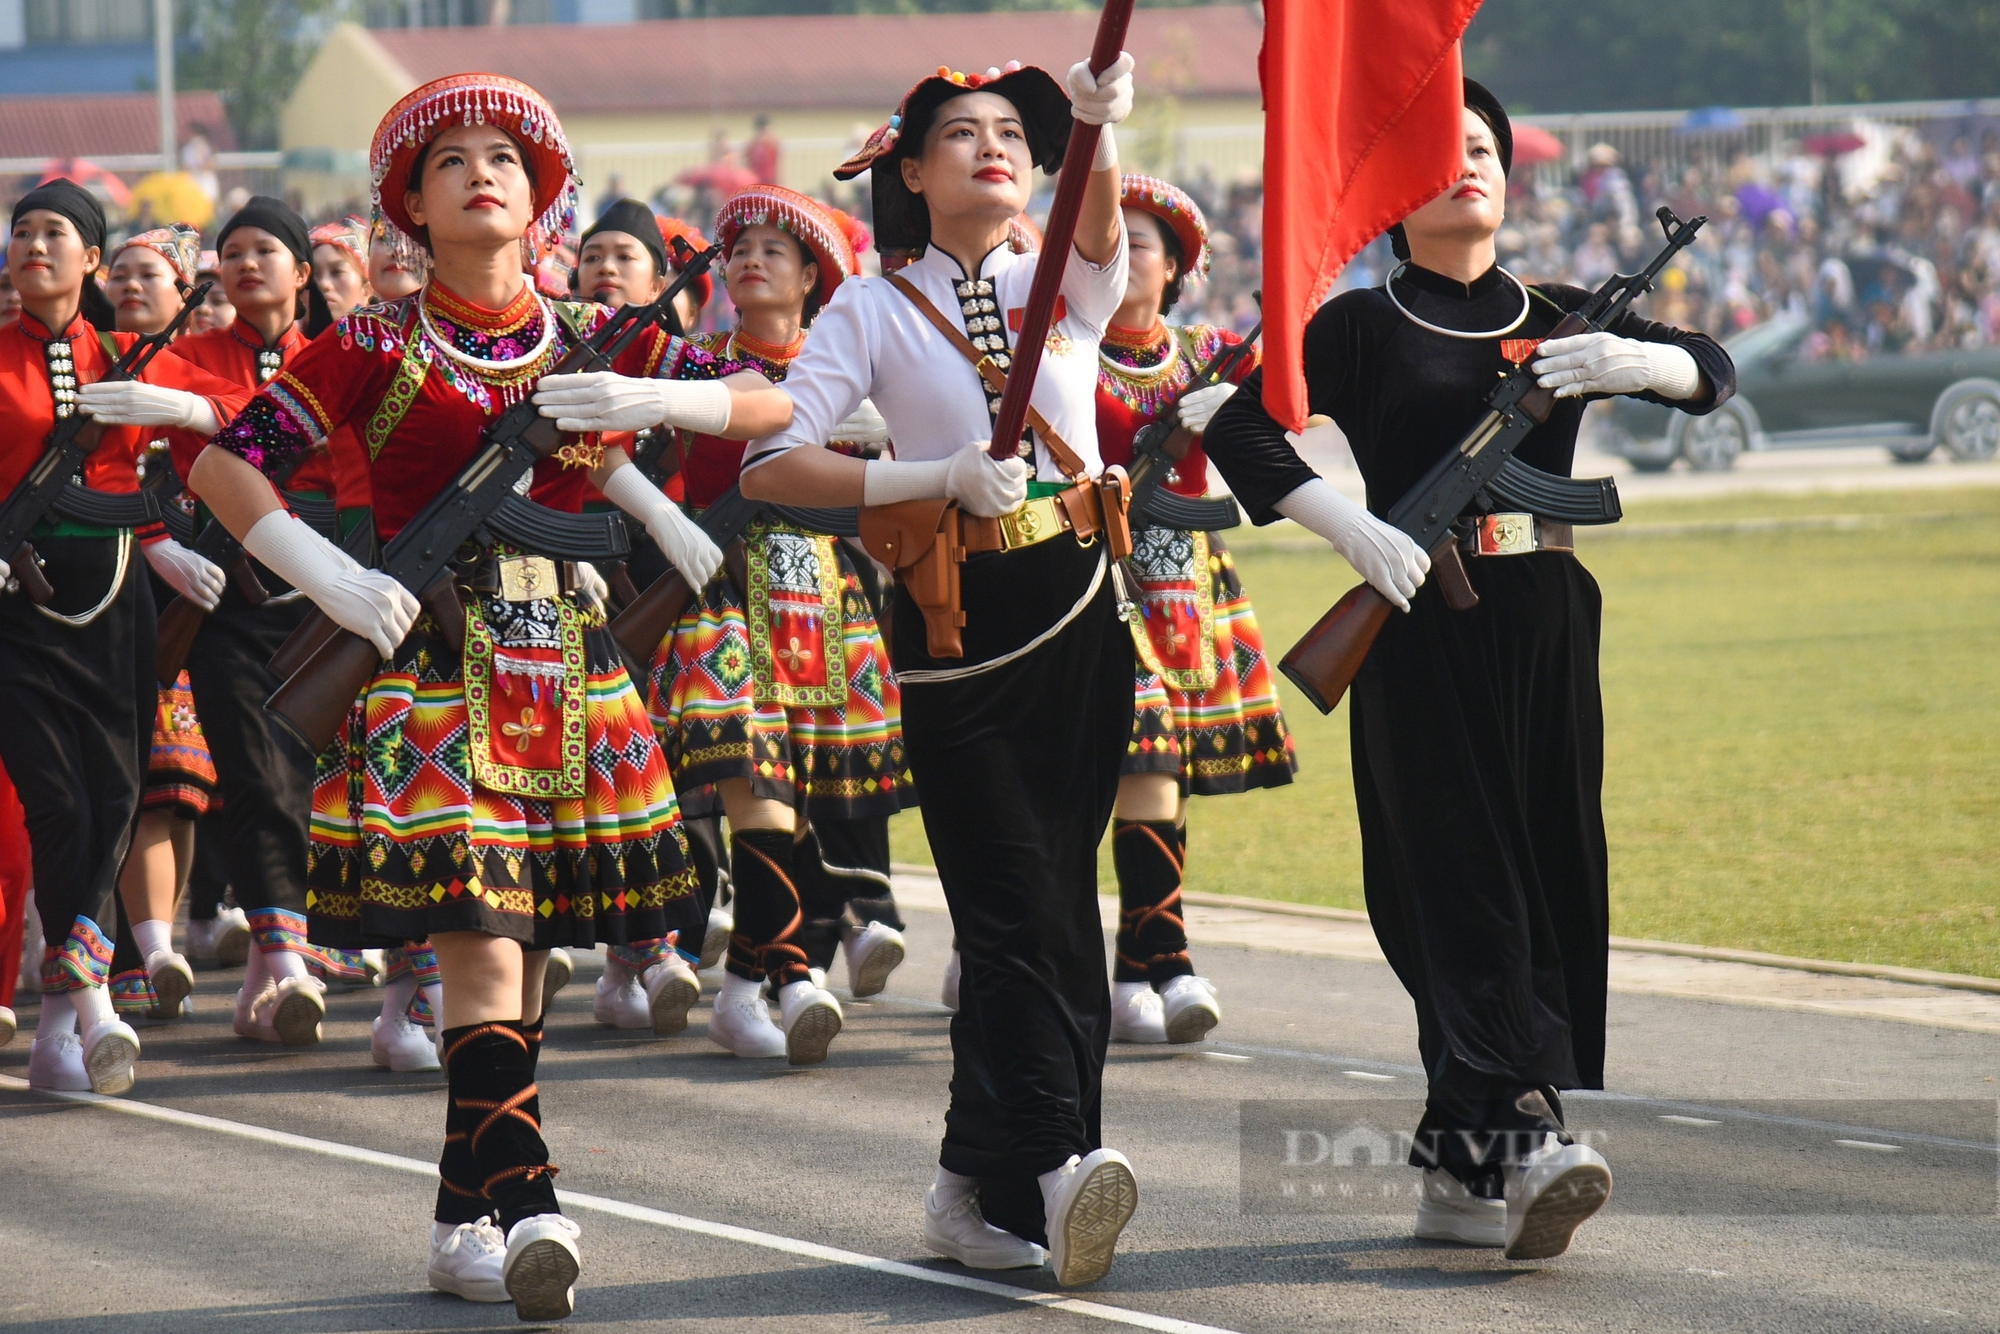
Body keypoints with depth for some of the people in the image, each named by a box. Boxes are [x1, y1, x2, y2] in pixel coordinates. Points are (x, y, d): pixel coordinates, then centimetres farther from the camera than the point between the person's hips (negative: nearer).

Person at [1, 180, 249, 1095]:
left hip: (112, 597, 4)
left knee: (115, 796, -1)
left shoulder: (125, 359, 11)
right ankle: (89, 1007, -9)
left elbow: (238, 414, 8)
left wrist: (167, 404, -11)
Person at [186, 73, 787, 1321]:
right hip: (431, 669, -4)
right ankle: (523, 1209, -21)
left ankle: (469, 1221, 15)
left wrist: (646, 402, -1)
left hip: (566, 672, 4)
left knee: (522, 943, 6)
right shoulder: (377, 348, -1)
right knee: (483, 944, -16)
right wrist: (332, 578, -10)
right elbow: (225, 462, -1)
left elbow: (780, 409, 15)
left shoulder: (591, 340, 10)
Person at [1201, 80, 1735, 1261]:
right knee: (1461, 880, -12)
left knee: (1554, 880, 2)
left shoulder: (1552, 318, 14)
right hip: (1423, 636, -4)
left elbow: (1712, 371, 8)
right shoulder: (1364, 327, 3)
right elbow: (1241, 433, -5)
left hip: (1545, 629, 4)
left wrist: (1632, 359, -15)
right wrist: (1358, 530, -16)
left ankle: (1468, 1162, 8)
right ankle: (1517, 1134, -23)